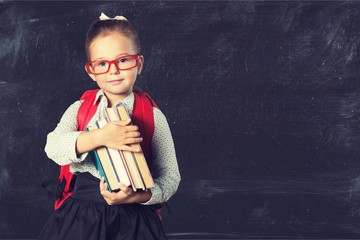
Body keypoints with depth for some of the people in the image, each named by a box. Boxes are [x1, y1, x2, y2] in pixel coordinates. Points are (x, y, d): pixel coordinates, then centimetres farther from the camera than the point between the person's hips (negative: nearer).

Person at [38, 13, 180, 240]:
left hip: (133, 219, -1)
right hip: (82, 216, 1)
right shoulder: (80, 109, 3)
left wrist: (136, 196, -20)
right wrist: (99, 137, -30)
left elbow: (170, 177, -2)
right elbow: (53, 148, -15)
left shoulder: (153, 117, -3)